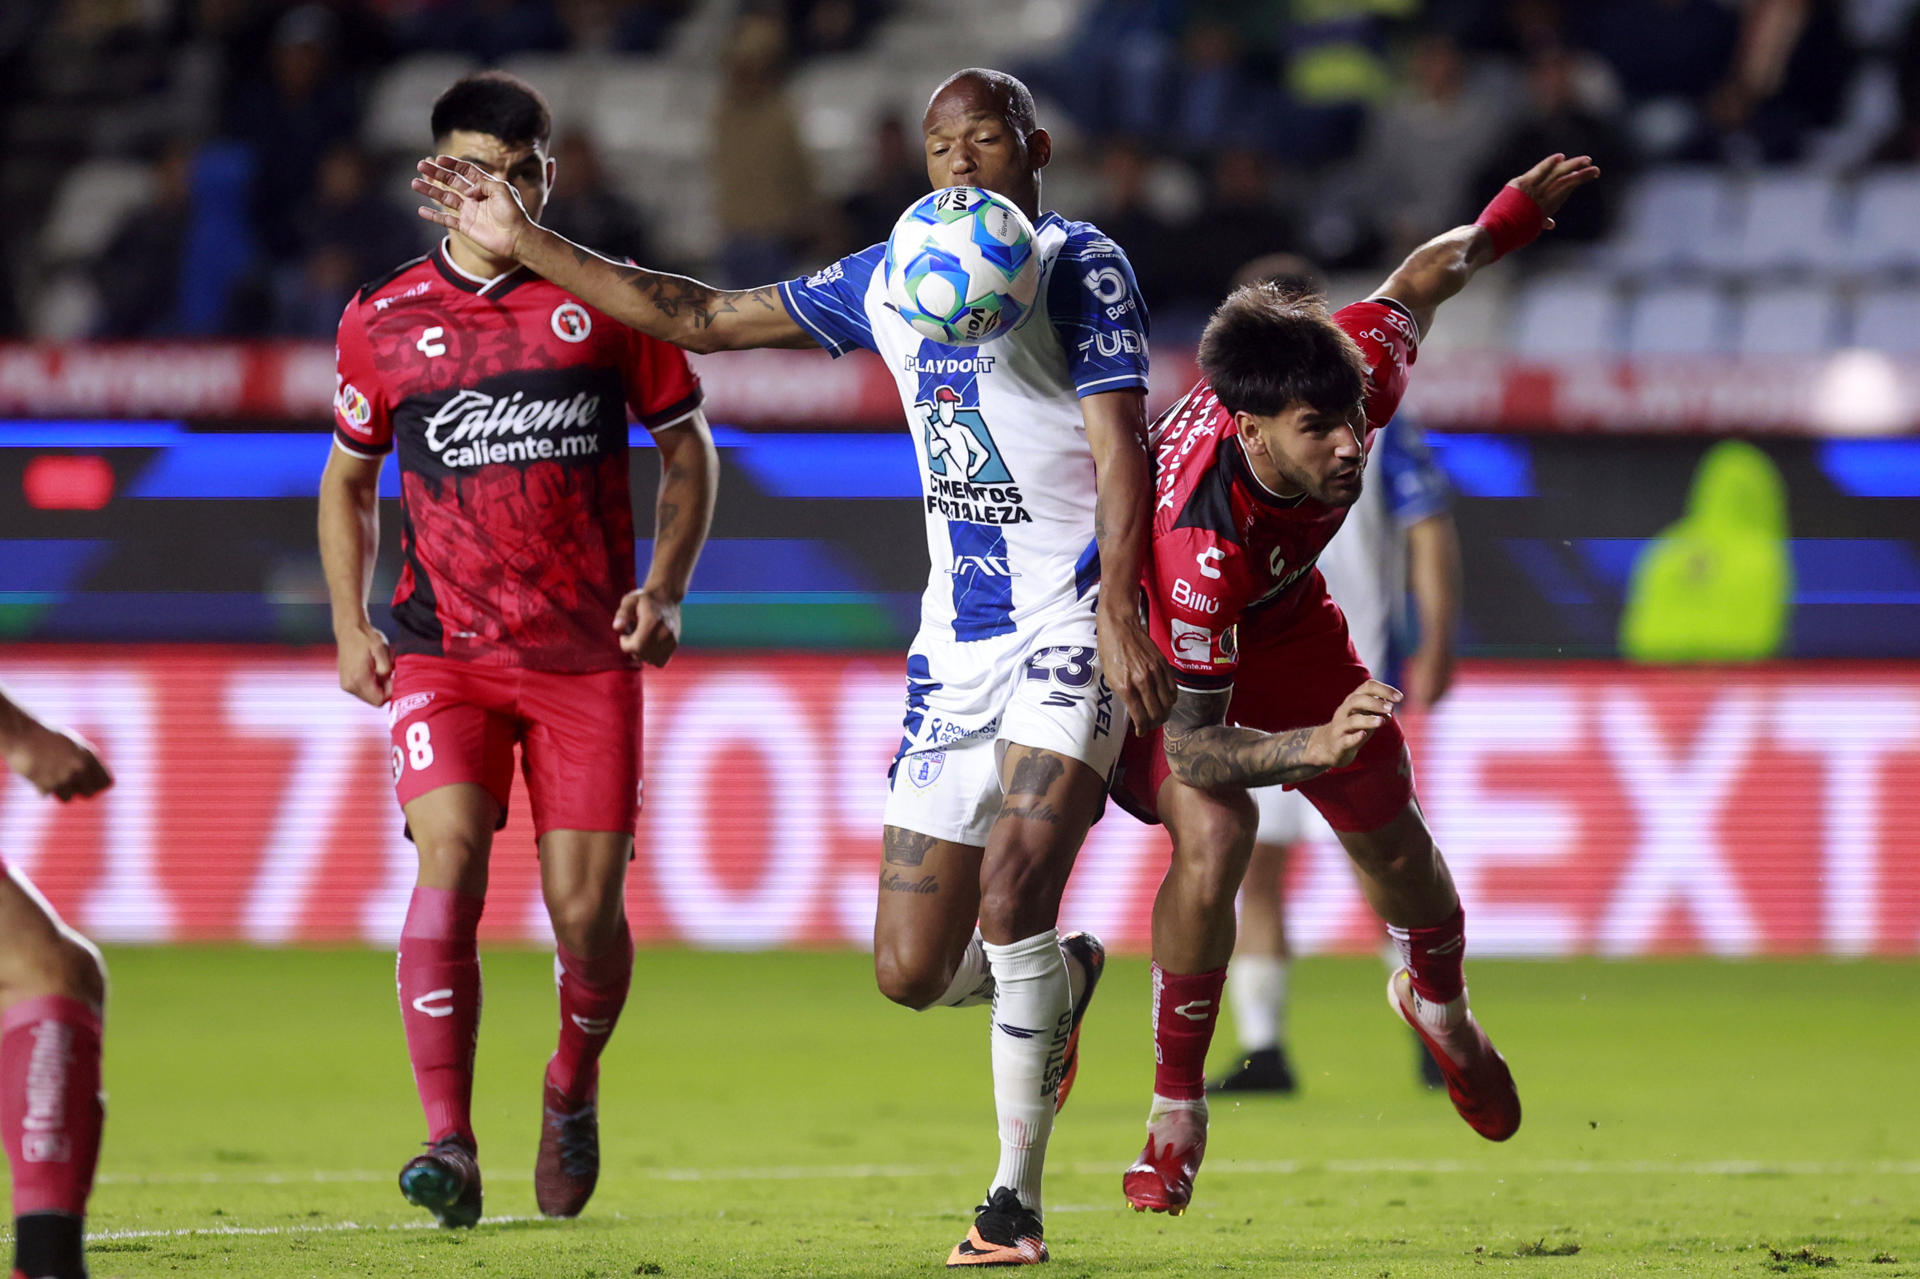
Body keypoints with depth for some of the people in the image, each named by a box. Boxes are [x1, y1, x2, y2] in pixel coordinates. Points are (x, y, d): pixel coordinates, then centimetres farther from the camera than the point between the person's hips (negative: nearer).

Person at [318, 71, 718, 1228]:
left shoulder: (607, 302, 4)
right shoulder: (383, 322, 6)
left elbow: (689, 448, 12)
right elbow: (348, 481, 18)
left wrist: (666, 588, -2)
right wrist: (351, 626, 7)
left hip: (589, 654, 0)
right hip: (443, 653, 0)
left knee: (587, 904, -1)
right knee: (450, 863, -20)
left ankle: (574, 1091, 30)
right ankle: (449, 1145, -23)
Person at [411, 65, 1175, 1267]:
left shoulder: (1079, 266, -3)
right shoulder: (889, 284, 16)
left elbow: (1119, 444, -12)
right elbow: (700, 317, 21)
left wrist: (1118, 612, -24)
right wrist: (526, 243, 19)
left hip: (1069, 632, -6)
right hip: (956, 648, 6)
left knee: (1011, 897, -22)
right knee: (912, 972, 1)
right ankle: (1063, 980, 36)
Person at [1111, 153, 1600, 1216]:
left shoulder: (1357, 368, -33)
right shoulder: (1199, 535, -47)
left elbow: (1417, 282, -9)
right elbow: (1189, 740, -42)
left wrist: (1514, 214, 9)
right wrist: (1311, 749, -58)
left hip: (1279, 620, 6)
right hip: (1163, 641, -6)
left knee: (1394, 842, 13)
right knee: (1212, 836, -29)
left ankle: (1437, 1002, 51)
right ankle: (1175, 1107, -7)